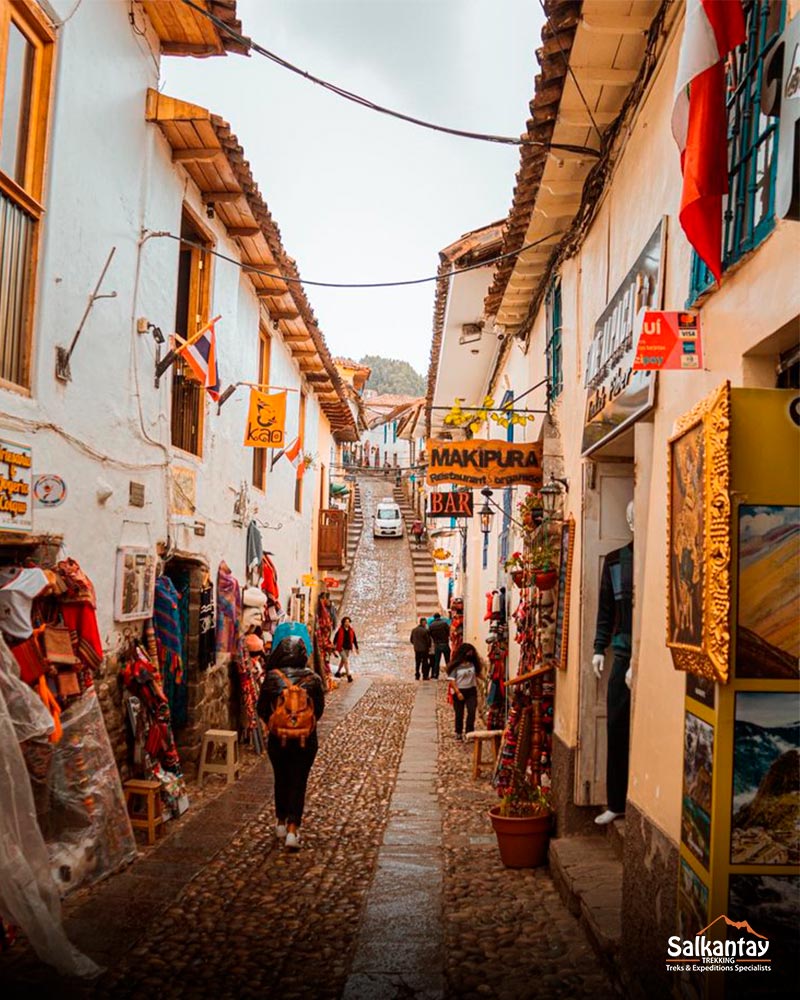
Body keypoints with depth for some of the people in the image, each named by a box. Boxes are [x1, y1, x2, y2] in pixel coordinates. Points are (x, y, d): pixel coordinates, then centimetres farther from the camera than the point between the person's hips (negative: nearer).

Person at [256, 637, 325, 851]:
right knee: (298, 783, 6)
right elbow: (319, 709, 1)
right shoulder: (313, 679, -9)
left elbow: (262, 708, -2)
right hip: (306, 740, -1)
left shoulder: (272, 678, -11)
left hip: (278, 739, 1)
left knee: (281, 781, 19)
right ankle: (292, 829, -2)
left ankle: (281, 823, 33)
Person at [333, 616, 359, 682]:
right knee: (346, 661, -12)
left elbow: (354, 639, 6)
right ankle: (349, 676, -11)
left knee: (343, 660, 21)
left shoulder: (351, 630, -1)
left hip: (348, 649, 5)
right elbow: (335, 639, -4)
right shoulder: (340, 630, -12)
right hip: (341, 648, -5)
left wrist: (356, 648, 4)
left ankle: (338, 672, 41)